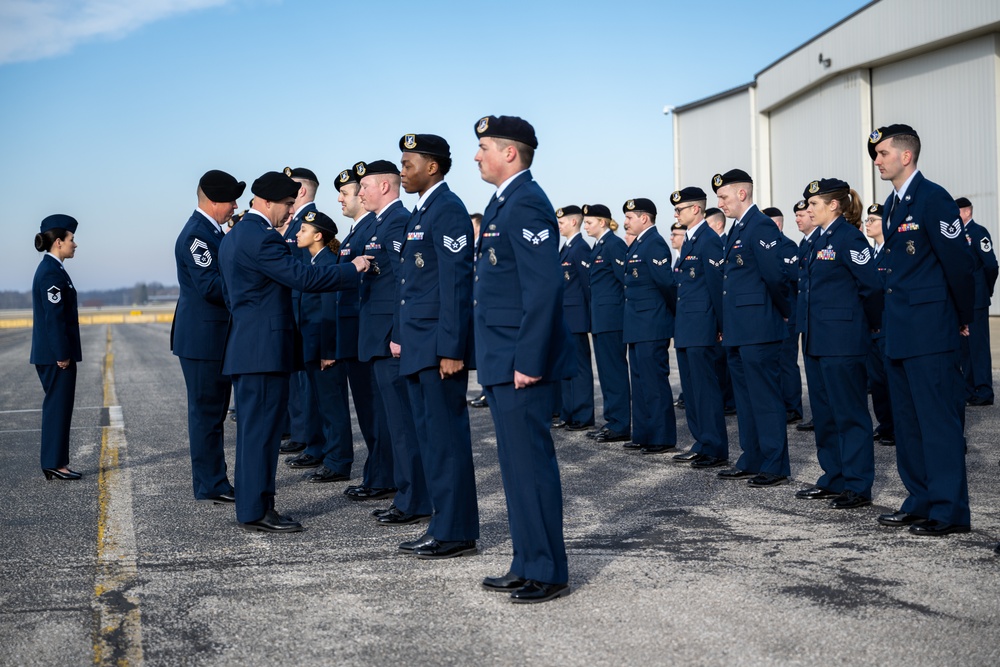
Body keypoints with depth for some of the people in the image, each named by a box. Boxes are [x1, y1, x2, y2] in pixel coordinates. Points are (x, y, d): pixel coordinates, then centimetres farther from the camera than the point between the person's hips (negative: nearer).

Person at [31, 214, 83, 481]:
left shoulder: (50, 269, 15)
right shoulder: (52, 272, -16)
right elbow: (54, 317, -20)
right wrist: (62, 354, -20)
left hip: (52, 353, 10)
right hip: (55, 354, -10)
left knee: (57, 406, 13)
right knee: (58, 406, -5)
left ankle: (55, 462, 18)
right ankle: (54, 464, 0)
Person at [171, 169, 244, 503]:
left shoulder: (211, 231, 14)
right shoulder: (195, 234, -17)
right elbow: (210, 286, -24)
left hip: (216, 337, 10)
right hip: (203, 338, -10)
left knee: (213, 411, 14)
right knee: (206, 412, -3)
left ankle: (213, 482, 22)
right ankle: (212, 486, 4)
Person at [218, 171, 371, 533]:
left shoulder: (233, 237, 17)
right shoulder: (261, 238, -16)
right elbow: (303, 277, -20)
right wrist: (352, 269, -11)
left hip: (245, 347, 11)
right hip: (264, 349, -11)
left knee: (253, 428, 14)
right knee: (262, 428, -6)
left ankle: (251, 506, 20)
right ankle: (257, 511, -2)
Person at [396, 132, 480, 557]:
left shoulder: (448, 210, -12)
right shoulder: (421, 213, 18)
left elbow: (455, 284, -18)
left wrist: (451, 349, -22)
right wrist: (403, 338, 17)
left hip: (439, 347, -10)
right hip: (418, 348, 10)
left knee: (447, 438, -4)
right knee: (430, 438, 13)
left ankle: (457, 533, 4)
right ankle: (442, 526, 21)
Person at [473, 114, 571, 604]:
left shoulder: (526, 203, -15)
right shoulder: (504, 202, 17)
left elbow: (545, 287, -22)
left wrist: (529, 361, -24)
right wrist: (501, 359, 19)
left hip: (521, 361, -10)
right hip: (503, 362, 10)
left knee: (531, 463, -3)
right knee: (516, 465, 15)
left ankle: (548, 573, 7)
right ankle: (526, 565, 24)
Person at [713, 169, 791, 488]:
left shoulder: (761, 227, -14)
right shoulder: (737, 229, 17)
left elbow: (776, 276, -19)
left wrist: (785, 313, -7)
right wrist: (728, 326, 15)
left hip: (758, 329, -10)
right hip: (738, 330, 10)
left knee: (765, 397, -4)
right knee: (745, 398, 15)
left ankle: (775, 466, 3)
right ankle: (752, 461, 23)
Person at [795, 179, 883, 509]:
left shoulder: (848, 237, -13)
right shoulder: (823, 240, 15)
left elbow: (871, 285, -16)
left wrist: (872, 324, -4)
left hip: (843, 341, -10)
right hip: (817, 340, 10)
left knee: (850, 413, -3)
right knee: (824, 413, 14)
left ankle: (858, 486, 4)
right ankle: (834, 479, 24)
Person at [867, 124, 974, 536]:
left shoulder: (933, 199, -12)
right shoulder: (892, 206, 15)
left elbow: (958, 262, -13)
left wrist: (964, 318, -4)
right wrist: (893, 322, 16)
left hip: (930, 331, -9)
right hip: (899, 332, 10)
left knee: (939, 419, -5)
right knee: (907, 420, 13)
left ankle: (949, 511, 1)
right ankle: (919, 502, 22)